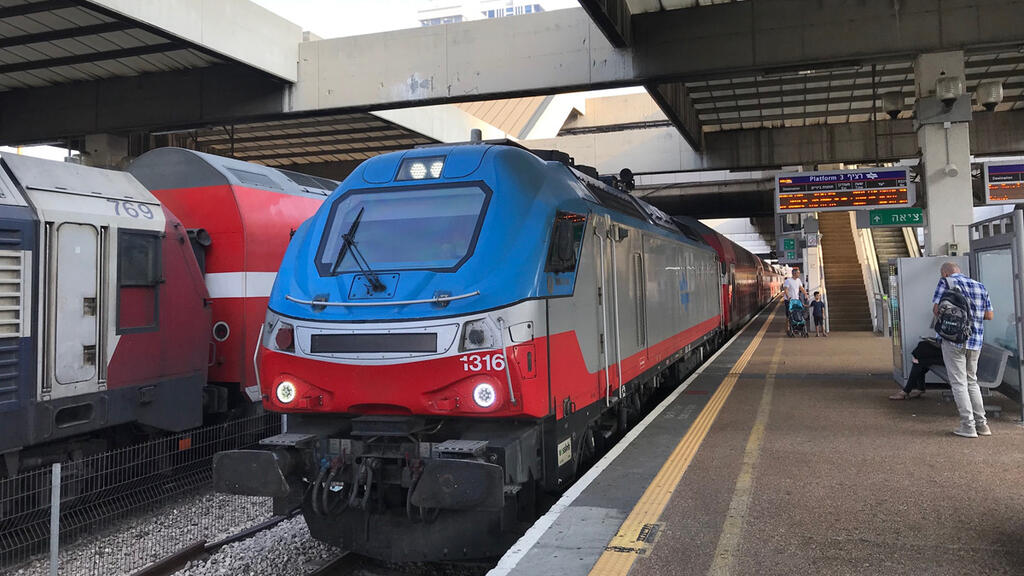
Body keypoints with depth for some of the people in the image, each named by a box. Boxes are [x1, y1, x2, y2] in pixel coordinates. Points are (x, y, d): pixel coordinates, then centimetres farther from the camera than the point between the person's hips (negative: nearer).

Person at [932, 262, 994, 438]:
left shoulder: (946, 282, -3)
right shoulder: (980, 286, 12)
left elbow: (936, 309, -10)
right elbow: (989, 315, 11)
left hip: (953, 339, -5)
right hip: (975, 340, 5)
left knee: (959, 383, -1)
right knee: (972, 381, 17)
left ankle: (968, 426, -2)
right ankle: (981, 423, 15)